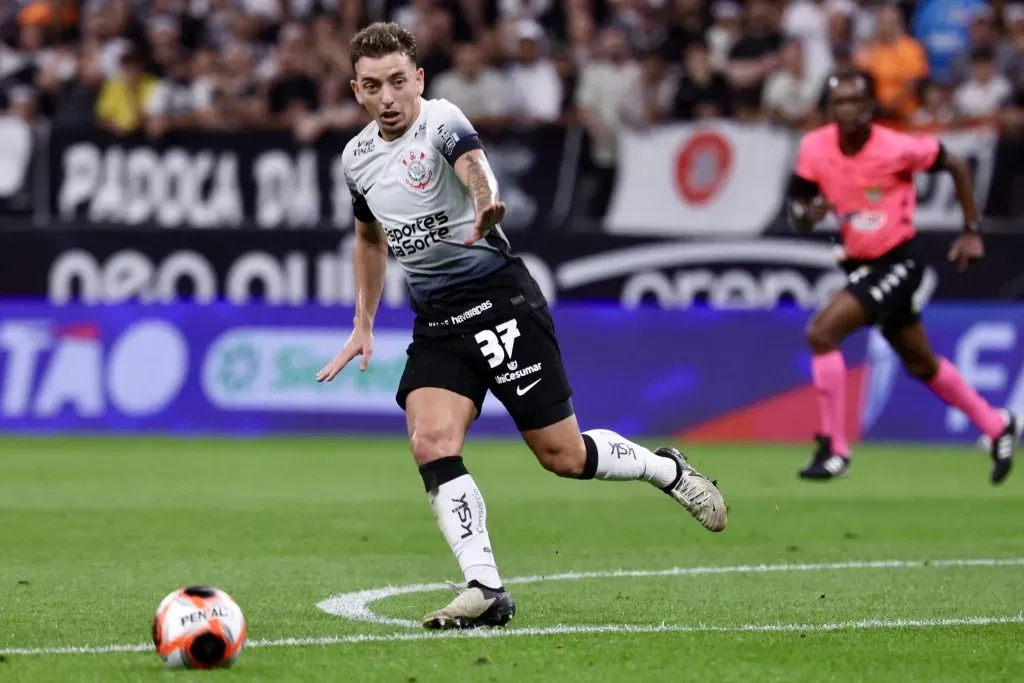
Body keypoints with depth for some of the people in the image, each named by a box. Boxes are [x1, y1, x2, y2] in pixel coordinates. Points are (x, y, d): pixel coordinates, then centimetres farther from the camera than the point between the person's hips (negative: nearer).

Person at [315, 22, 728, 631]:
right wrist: (363, 325, 26)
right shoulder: (358, 157, 10)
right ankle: (486, 590, -18)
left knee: (564, 456, -2)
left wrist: (485, 205, -59)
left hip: (500, 301, -6)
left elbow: (473, 162, -36)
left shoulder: (441, 121, -12)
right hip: (437, 323, 6)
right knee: (431, 443, -19)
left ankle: (669, 470, 27)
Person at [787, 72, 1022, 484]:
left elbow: (956, 167, -4)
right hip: (860, 265, 7)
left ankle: (833, 449, -14)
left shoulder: (896, 148, -19)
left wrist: (971, 232, -2)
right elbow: (797, 214, 1)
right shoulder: (814, 148, -6)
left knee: (822, 332, -22)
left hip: (896, 263, -7)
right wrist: (809, 213, -23)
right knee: (921, 364, 20)